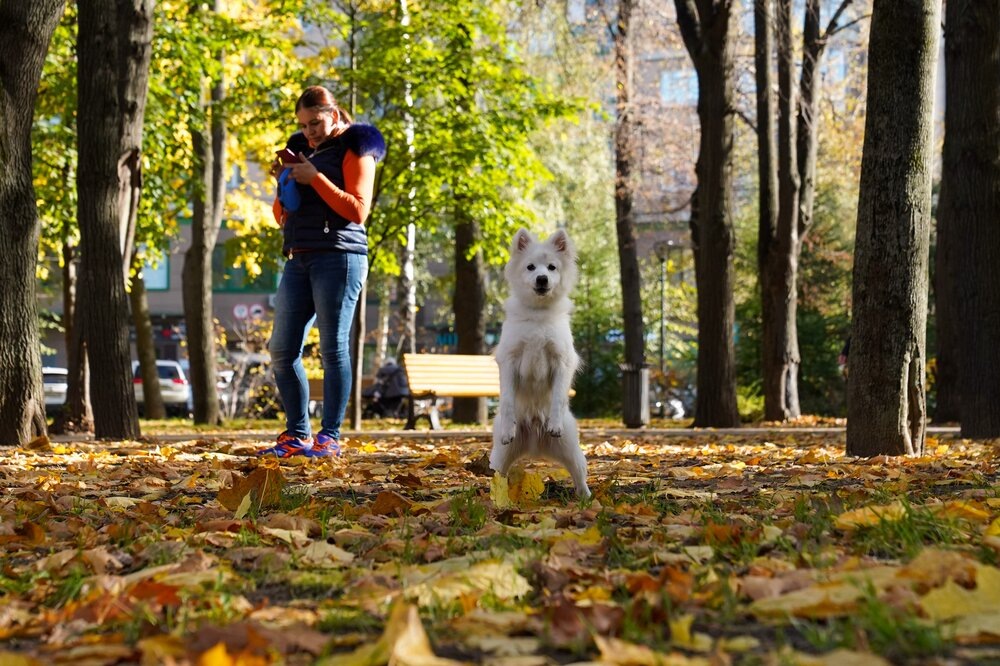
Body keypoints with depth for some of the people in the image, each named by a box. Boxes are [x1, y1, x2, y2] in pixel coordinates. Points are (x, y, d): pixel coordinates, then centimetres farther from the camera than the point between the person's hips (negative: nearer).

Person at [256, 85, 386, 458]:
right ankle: (297, 436, 9)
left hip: (338, 255, -7)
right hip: (299, 259, 7)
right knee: (282, 350, 3)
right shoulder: (303, 150, 22)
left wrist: (315, 178, -12)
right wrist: (283, 182, 5)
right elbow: (281, 217, 23)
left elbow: (358, 210, -9)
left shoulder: (354, 148, 3)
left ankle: (330, 438, -5)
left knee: (333, 349, -8)